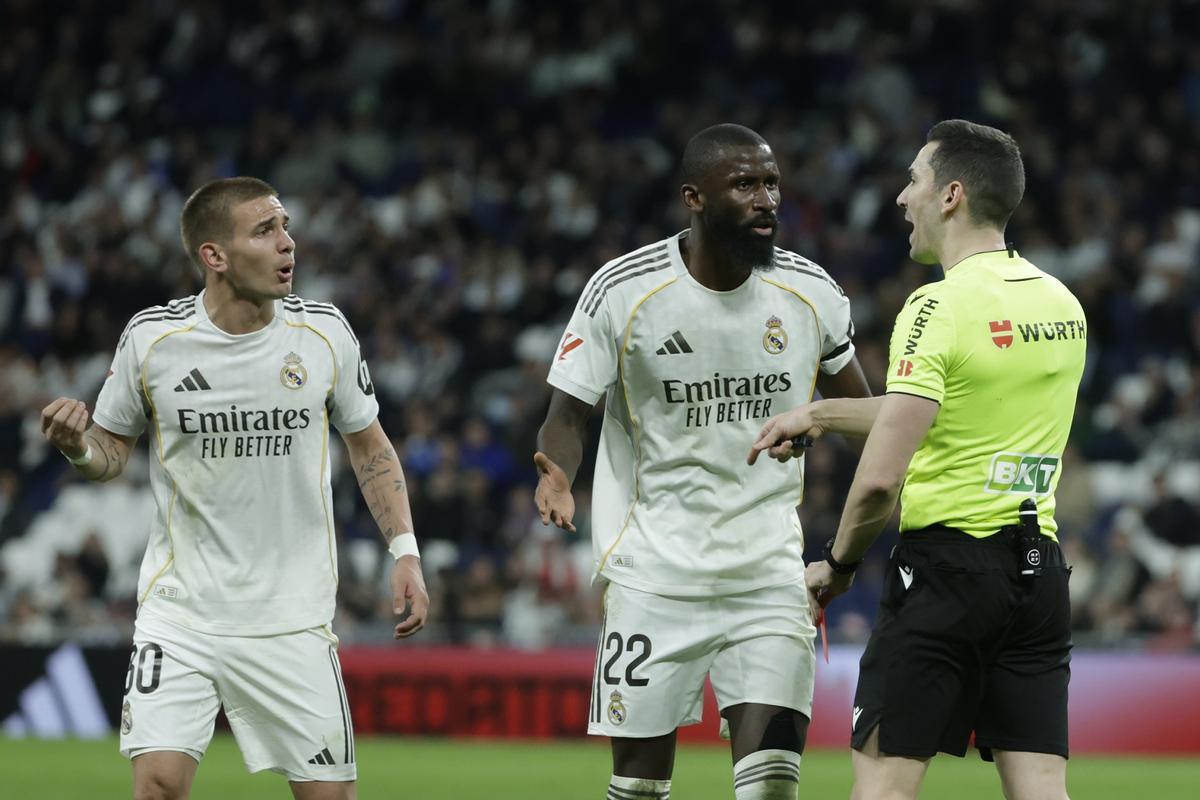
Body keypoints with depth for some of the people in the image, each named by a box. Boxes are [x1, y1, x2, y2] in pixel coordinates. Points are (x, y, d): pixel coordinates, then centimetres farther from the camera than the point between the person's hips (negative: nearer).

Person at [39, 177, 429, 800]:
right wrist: (79, 447, -15)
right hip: (180, 607, -1)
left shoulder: (324, 333, -2)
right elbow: (112, 452, 8)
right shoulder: (151, 338, -5)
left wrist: (404, 550, 2)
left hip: (294, 618, 1)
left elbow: (369, 447, 11)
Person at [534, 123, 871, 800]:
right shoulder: (624, 291, -8)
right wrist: (557, 478, -23)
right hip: (655, 573, -1)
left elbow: (863, 413, 17)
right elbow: (570, 413, -3)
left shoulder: (811, 293, 0)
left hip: (770, 573, 1)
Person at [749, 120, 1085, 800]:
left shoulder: (940, 308, -13)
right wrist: (821, 415, 27)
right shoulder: (1064, 306, 10)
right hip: (1041, 573, 7)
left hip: (946, 569, -7)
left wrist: (838, 563, -1)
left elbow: (881, 479, -18)